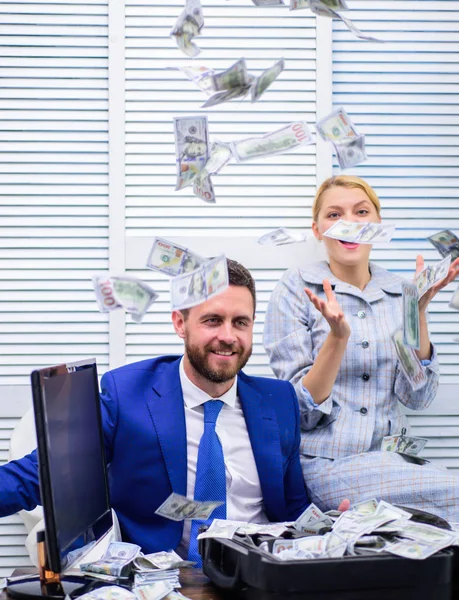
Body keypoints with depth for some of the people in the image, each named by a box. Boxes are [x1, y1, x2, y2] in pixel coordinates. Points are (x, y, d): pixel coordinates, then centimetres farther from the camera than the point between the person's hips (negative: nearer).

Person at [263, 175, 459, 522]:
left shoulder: (399, 292, 9)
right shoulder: (297, 289, -2)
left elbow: (418, 397, 0)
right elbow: (302, 408, -7)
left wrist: (418, 311, -9)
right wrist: (338, 336, -22)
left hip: (390, 459, 4)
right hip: (326, 466, -4)